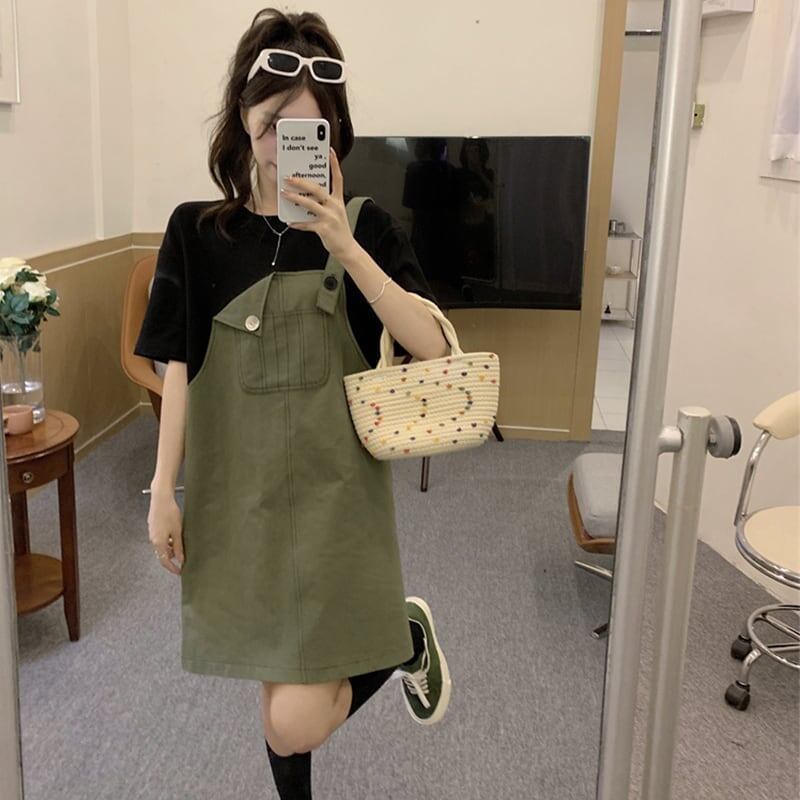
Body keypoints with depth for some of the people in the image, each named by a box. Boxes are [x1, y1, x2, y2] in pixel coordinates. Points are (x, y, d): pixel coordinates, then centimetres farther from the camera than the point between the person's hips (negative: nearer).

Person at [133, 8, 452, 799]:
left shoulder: (363, 226, -5)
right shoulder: (198, 230, 0)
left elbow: (431, 349, -16)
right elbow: (179, 368, 2)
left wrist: (343, 246, -23)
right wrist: (163, 490, 1)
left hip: (332, 488, -2)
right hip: (235, 489, 3)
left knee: (295, 722, -5)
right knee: (277, 688, 15)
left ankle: (407, 636, 22)